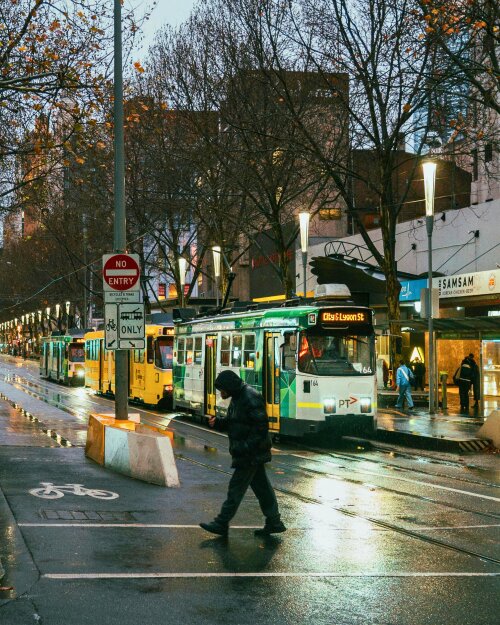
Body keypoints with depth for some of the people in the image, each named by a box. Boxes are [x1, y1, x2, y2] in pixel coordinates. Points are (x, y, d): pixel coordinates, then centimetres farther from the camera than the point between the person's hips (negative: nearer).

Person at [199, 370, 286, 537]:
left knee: (236, 487, -4)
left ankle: (221, 524, 2)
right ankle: (274, 522, 20)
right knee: (261, 486, 13)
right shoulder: (237, 398, 12)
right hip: (252, 453, 10)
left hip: (250, 454, -10)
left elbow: (261, 426, -23)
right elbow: (233, 421, 21)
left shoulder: (251, 399, -20)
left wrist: (246, 447, -25)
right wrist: (218, 421, 3)